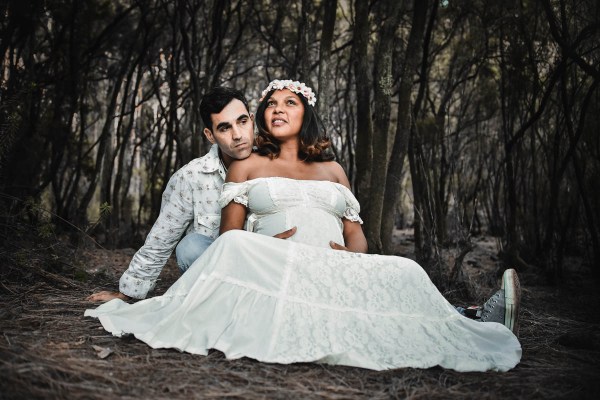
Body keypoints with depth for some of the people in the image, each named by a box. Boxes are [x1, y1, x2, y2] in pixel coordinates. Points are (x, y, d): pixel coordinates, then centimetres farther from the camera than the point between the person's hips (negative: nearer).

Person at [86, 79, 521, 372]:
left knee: (405, 273, -28)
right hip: (271, 271, -2)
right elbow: (229, 235, 8)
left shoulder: (333, 170, 25)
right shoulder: (247, 167, 18)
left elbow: (356, 235, 17)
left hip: (336, 273, 3)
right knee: (234, 249, -37)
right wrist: (254, 254, -15)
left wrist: (350, 255, -8)